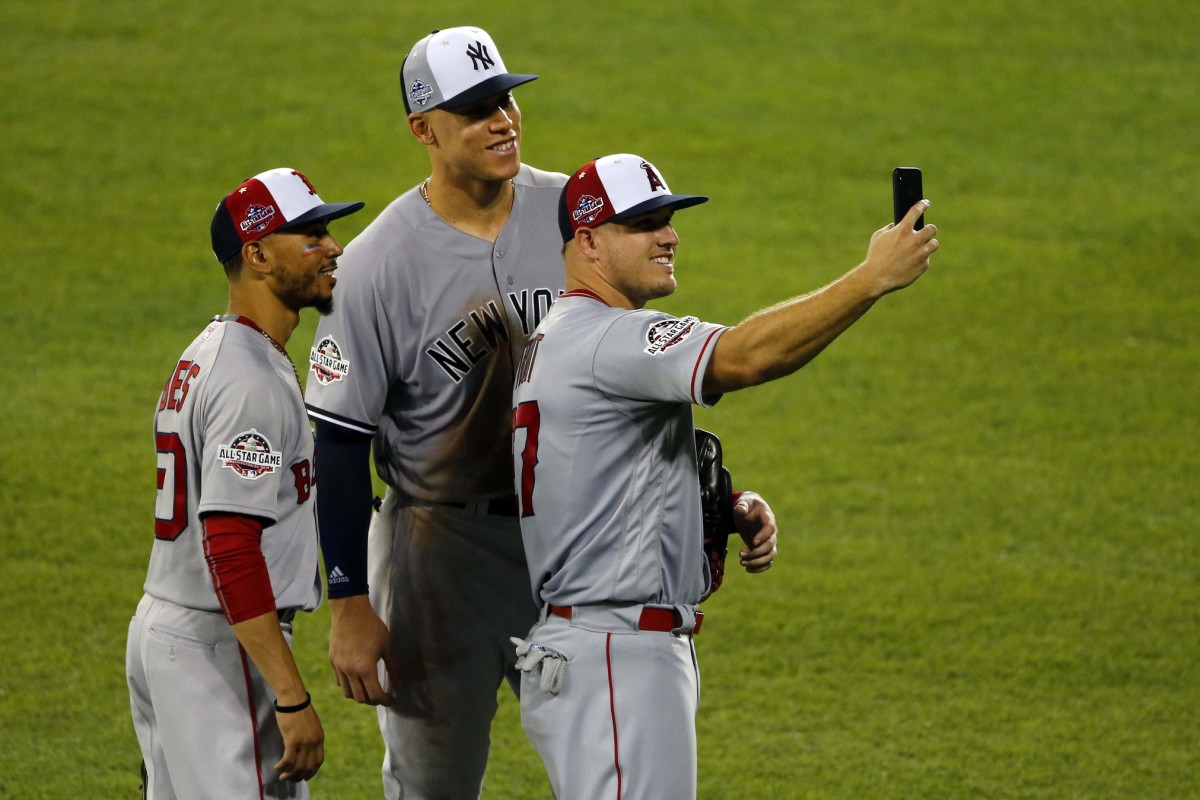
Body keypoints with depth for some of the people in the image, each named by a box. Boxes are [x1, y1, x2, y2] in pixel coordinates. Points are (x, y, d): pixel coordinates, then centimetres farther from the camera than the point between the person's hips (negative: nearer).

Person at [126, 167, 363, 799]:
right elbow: (230, 546, -26)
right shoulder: (250, 379, -17)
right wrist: (293, 699, -27)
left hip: (160, 629, 10)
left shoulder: (205, 357, 16)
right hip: (218, 647, -10)